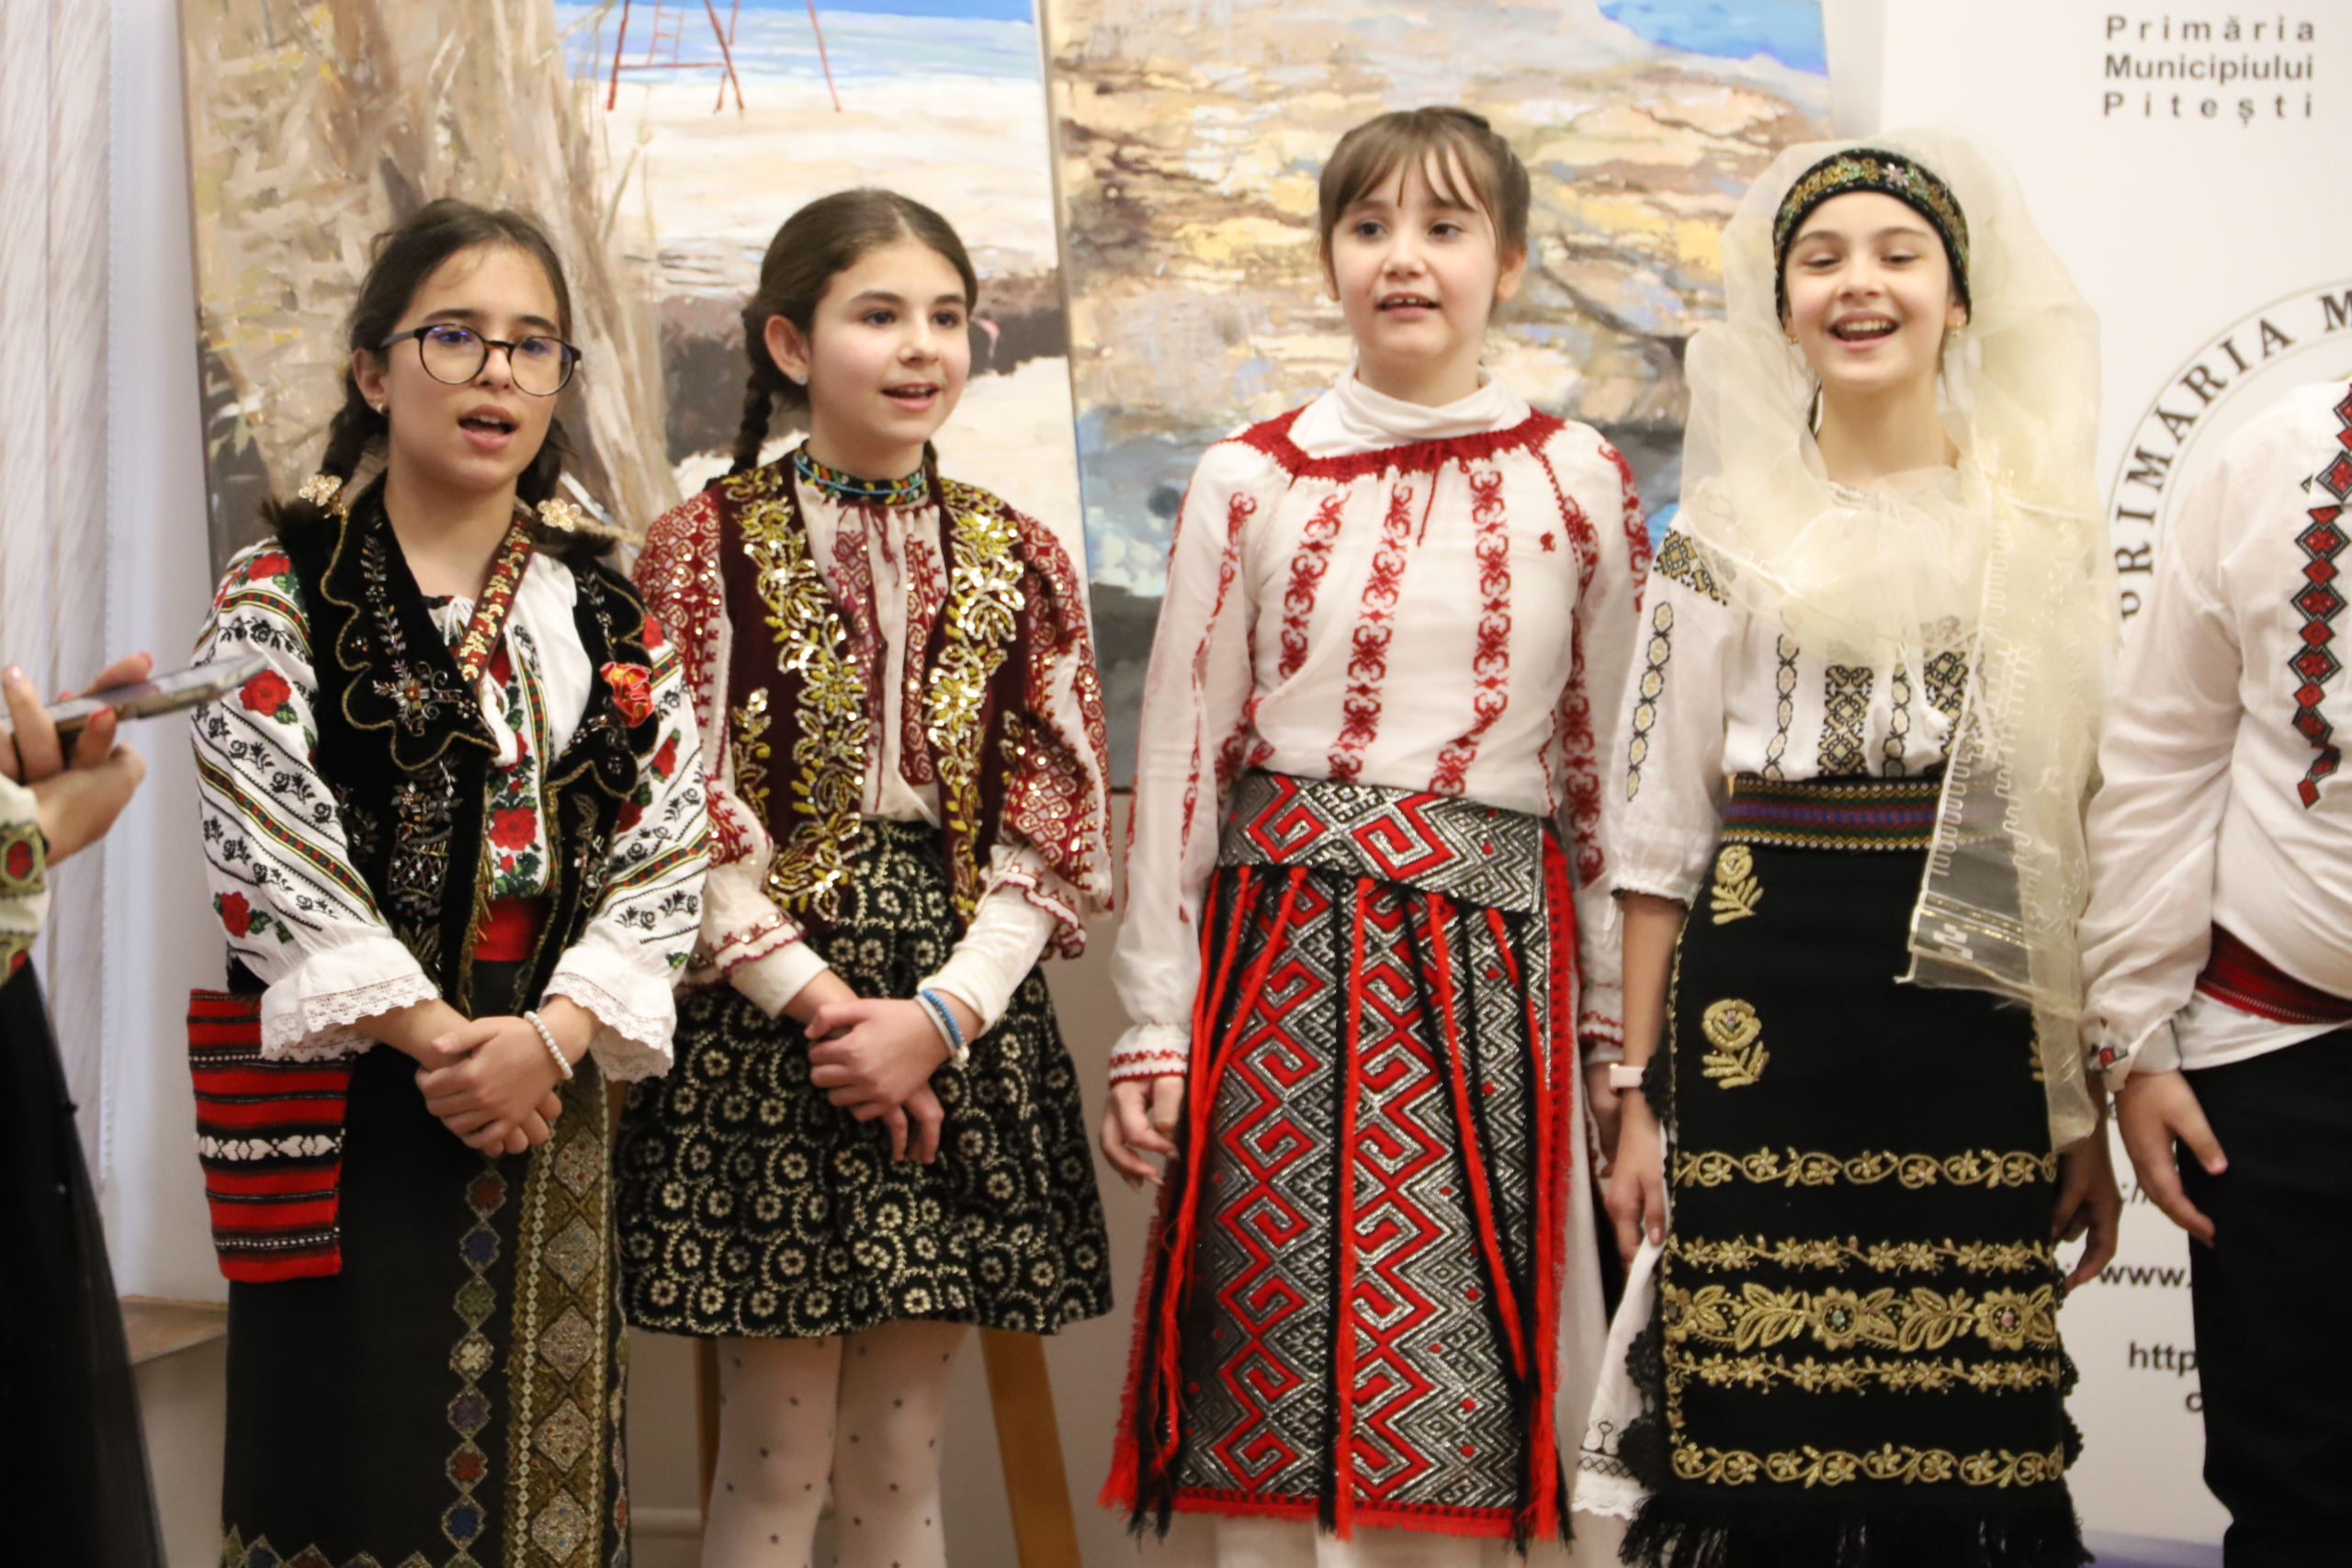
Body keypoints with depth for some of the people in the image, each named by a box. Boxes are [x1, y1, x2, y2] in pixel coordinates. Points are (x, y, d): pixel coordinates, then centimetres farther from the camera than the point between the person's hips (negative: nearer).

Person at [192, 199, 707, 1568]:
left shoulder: (609, 618, 10)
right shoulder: (283, 596, -1)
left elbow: (669, 850, 2)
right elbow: (268, 850, -11)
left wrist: (550, 1036, -12)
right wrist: (435, 1038, -16)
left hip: (548, 1088, 3)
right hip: (349, 1095, -3)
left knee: (542, 1456, 5)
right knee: (357, 1456, -2)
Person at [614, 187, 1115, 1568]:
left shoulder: (1019, 560, 9)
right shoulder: (707, 546, -1)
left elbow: (1054, 828, 4)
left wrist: (939, 1015, -9)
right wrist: (817, 999, -14)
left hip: (964, 1017, 3)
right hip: (760, 1014, -3)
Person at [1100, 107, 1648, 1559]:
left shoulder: (1580, 485, 5)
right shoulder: (1250, 481, 5)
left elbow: (1616, 774, 9)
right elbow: (1176, 765, 5)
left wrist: (1619, 1038, 7)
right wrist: (1155, 1031, 2)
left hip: (1495, 967, 0)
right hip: (1284, 961, 0)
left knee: (1458, 1426, 0)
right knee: (1262, 1404, 1)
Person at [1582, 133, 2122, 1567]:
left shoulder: (2048, 524, 7)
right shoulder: (1726, 535, 7)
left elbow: (2099, 836, 6)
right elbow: (1660, 836, 7)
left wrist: (2095, 1109, 2)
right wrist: (1640, 1099, 3)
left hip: (1976, 1024, 0)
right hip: (1763, 1023, 0)